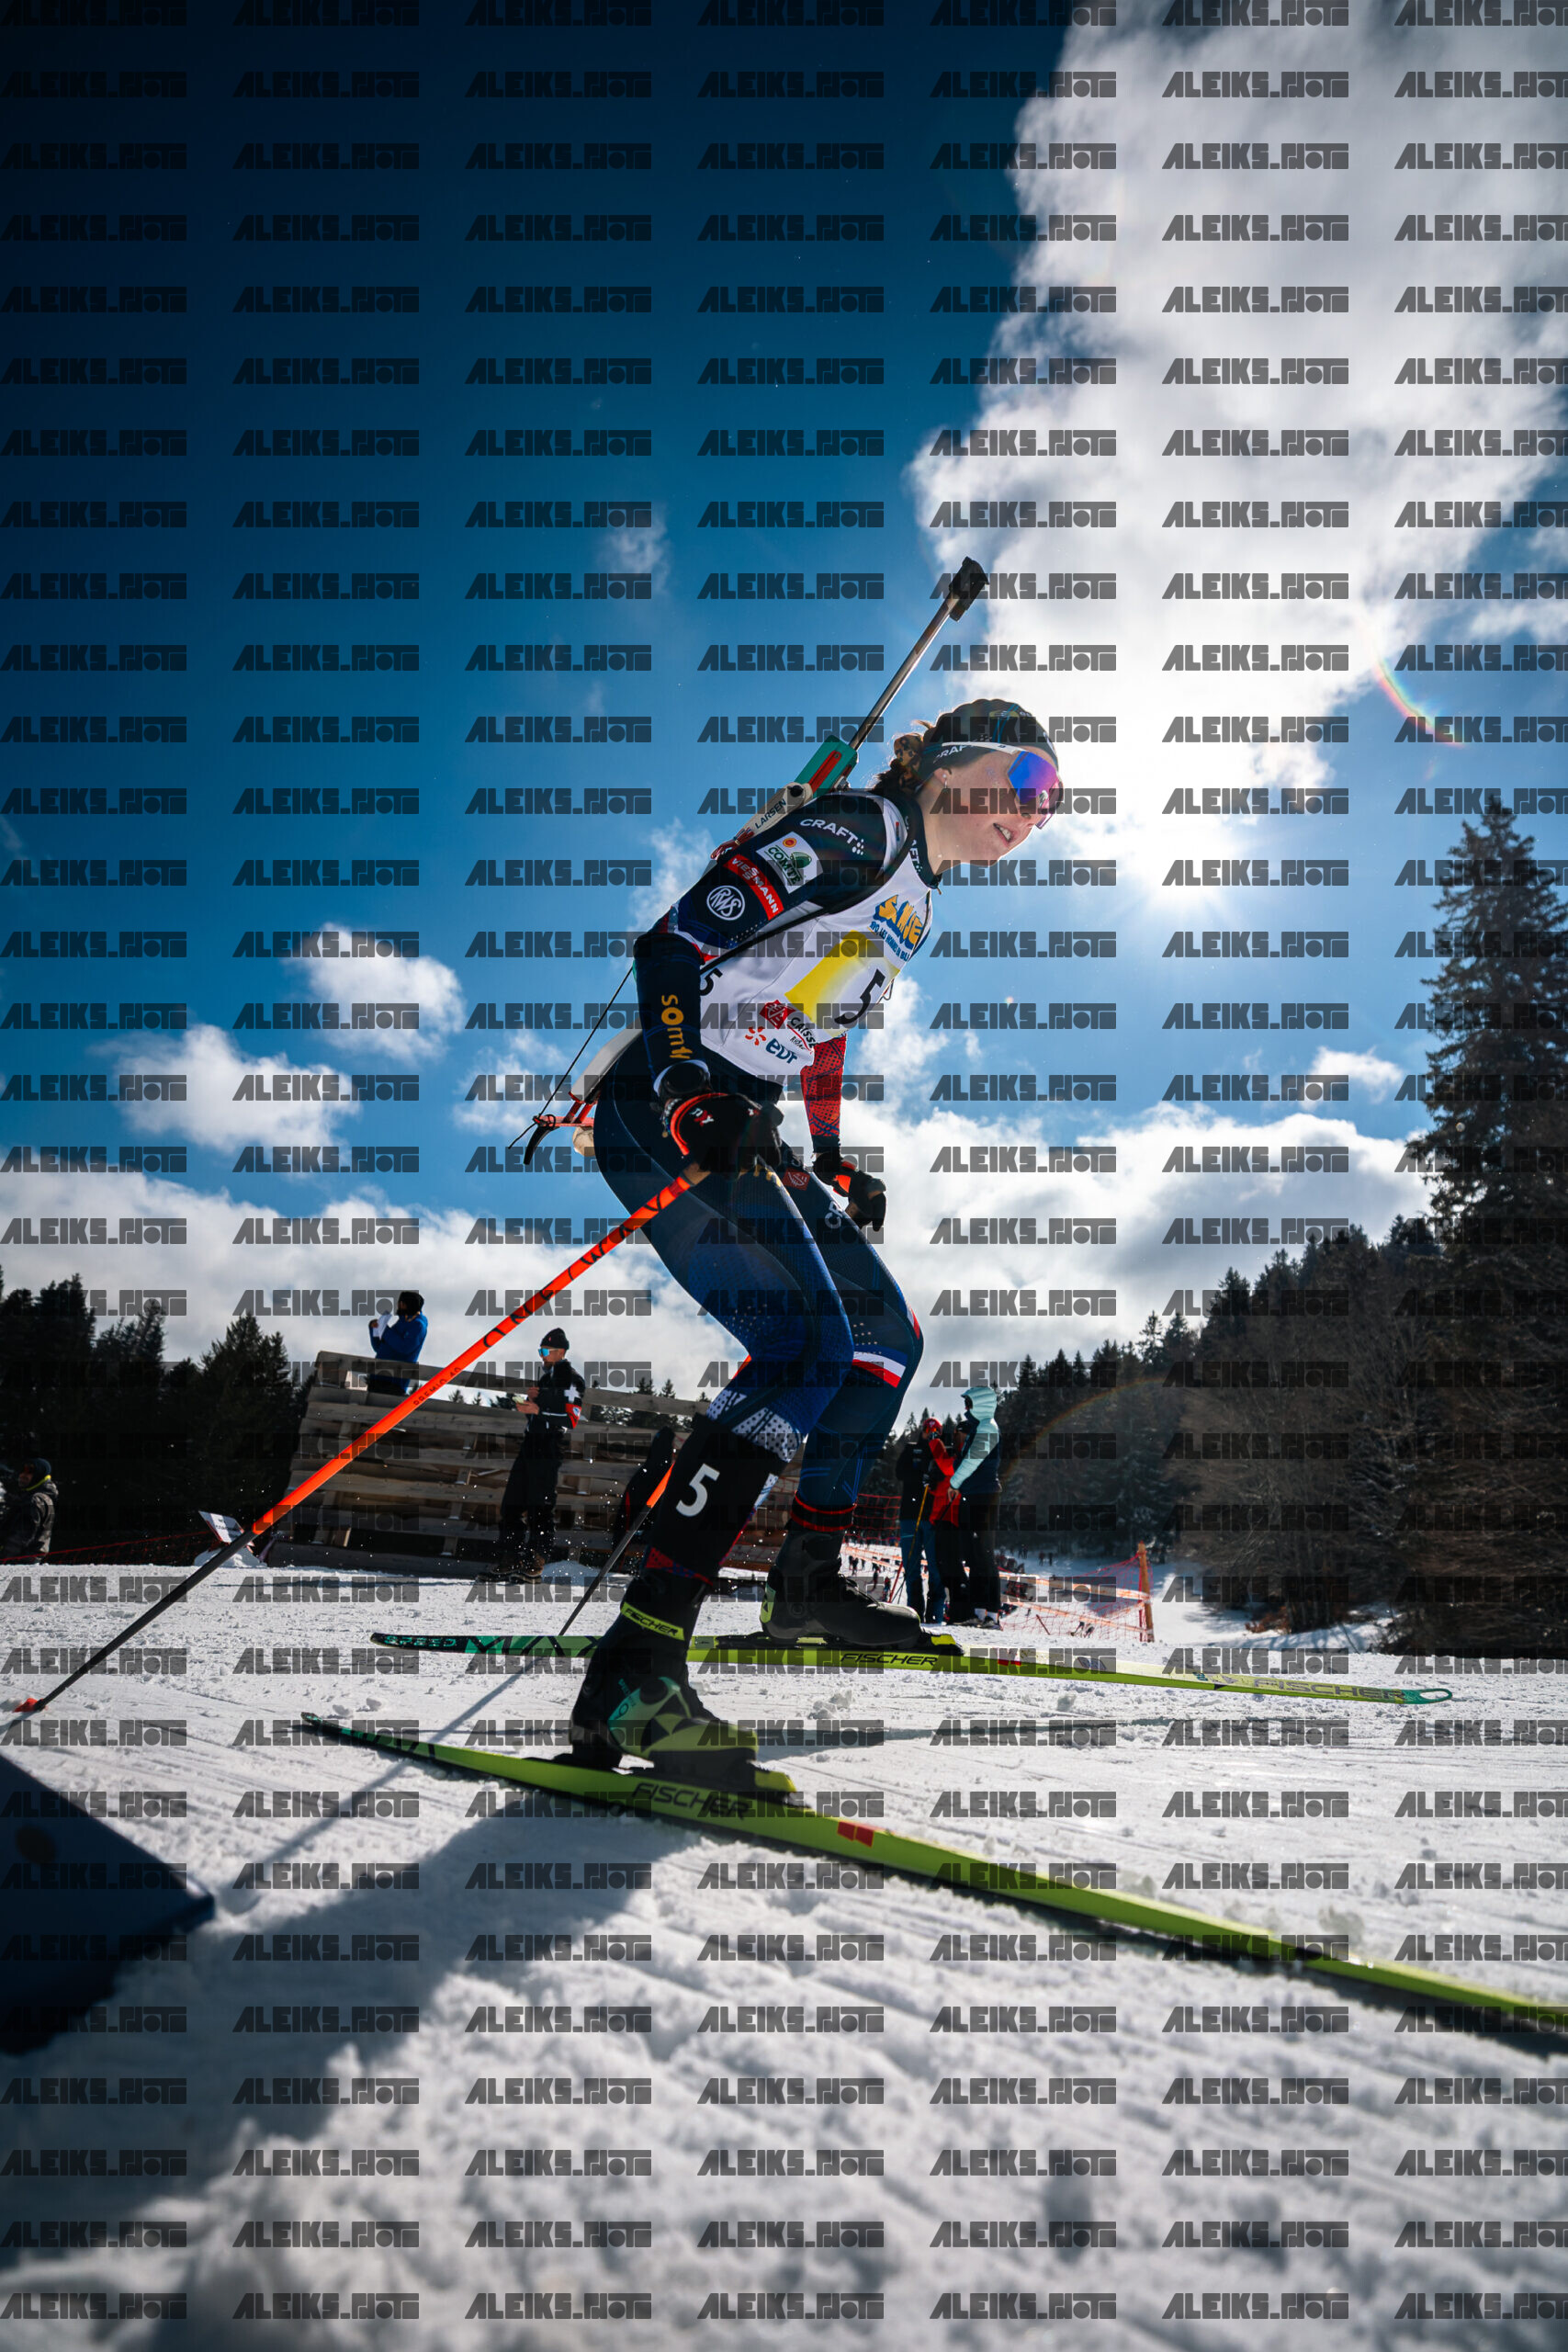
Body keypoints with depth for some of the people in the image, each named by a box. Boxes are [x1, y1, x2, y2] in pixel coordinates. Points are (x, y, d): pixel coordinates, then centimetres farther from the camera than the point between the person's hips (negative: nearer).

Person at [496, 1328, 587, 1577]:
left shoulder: (571, 1379, -7)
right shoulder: (545, 1376, 22)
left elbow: (571, 1419, -15)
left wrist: (538, 1410, -19)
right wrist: (529, 1398, 8)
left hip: (550, 1446, -9)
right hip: (531, 1443, 9)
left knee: (540, 1503, -7)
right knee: (512, 1500, 6)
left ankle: (536, 1561, -1)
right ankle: (508, 1556, 11)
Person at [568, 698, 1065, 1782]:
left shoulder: (912, 898, 21)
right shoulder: (854, 831, -9)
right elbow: (673, 944, -18)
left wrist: (832, 1168, 31)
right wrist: (692, 1096, -29)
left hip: (736, 1128, 10)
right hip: (665, 1115, -10)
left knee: (886, 1335, 13)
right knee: (812, 1345, -24)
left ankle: (808, 1580, 27)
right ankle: (633, 1672, -29)